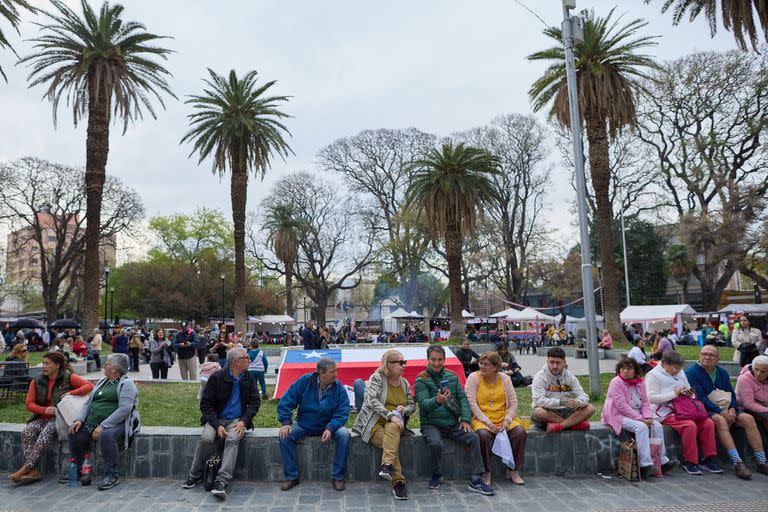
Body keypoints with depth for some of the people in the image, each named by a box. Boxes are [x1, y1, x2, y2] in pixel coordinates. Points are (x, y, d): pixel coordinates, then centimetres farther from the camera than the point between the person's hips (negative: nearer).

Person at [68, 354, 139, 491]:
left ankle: (111, 475, -26)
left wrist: (103, 426, -24)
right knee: (74, 434, -11)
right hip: (93, 423, 8)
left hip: (117, 423, -8)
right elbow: (88, 402, 18)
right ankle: (78, 470, 6)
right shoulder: (102, 382, 21)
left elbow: (124, 409, -18)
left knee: (106, 435, -35)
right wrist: (79, 420, -1)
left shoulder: (126, 384, -6)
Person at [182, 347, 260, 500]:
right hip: (216, 419, -1)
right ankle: (195, 476, -6)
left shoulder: (248, 378, 5)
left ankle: (222, 482, -37)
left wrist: (243, 421, -11)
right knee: (206, 438, -29)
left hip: (236, 420, 1)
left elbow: (255, 401, 5)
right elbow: (205, 404, -5)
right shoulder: (217, 377, -6)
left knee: (232, 440, -30)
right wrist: (217, 425, -18)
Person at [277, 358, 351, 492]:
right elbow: (286, 402, -9)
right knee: (285, 435, -24)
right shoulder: (304, 381, -13)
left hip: (328, 426, 0)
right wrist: (286, 422, -21)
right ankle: (291, 477, -7)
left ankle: (338, 477, -13)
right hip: (303, 425, 1)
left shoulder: (339, 388, -11)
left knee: (344, 434, -28)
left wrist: (330, 429, -30)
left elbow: (342, 413, -13)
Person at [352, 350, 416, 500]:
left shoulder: (404, 383, 13)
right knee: (391, 442, -32)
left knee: (392, 428, -34)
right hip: (374, 423, -4)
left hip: (394, 423, 4)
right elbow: (372, 400, -20)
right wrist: (390, 415, -30)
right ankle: (398, 482, -32)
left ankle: (387, 465, -47)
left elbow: (412, 405, 19)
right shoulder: (376, 378, -5)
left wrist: (404, 409, -6)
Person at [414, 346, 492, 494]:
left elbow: (462, 397, 8)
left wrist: (465, 419, -6)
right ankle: (437, 475, -3)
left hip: (453, 425, 4)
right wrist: (437, 401, -40)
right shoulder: (421, 380, -5)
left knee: (474, 438, -18)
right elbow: (424, 403, -18)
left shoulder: (452, 376, 10)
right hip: (431, 425, -4)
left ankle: (476, 480, -11)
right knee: (435, 443, -32)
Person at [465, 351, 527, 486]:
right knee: (483, 434, -34)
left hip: (503, 418, 3)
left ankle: (513, 470, -4)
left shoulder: (505, 378, 7)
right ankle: (486, 472, -14)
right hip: (482, 419, -3)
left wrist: (507, 421, -11)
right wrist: (487, 421, -18)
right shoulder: (473, 378, -2)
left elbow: (513, 403, 5)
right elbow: (472, 403, -9)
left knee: (520, 432, -22)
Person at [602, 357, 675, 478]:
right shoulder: (616, 382, -12)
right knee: (641, 427, -29)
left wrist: (648, 416, -10)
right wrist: (640, 418, -20)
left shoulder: (640, 383, 10)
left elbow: (645, 402, 9)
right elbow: (622, 406, -19)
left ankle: (662, 461, -1)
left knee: (657, 426, -11)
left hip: (637, 415, 7)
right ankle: (645, 465, -31)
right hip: (619, 416, -7)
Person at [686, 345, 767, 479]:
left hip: (727, 410, 6)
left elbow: (732, 393, 12)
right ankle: (737, 463, -38)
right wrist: (721, 411, -19)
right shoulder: (692, 372, -6)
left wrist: (732, 409, -8)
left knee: (748, 418, -16)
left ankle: (762, 462, -14)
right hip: (706, 410, -6)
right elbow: (699, 397, -13)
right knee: (720, 420, -35)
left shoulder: (722, 372, 16)